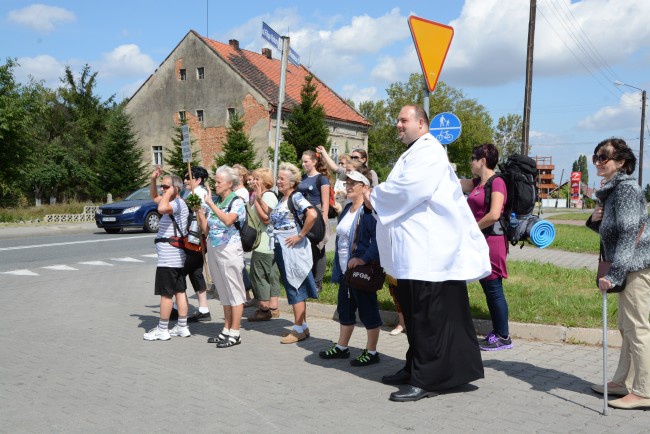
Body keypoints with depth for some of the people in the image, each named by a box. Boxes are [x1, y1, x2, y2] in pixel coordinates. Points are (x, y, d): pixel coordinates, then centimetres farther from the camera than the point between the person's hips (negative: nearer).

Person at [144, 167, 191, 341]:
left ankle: (162, 330, 4)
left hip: (168, 258, -10)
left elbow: (161, 208, -37)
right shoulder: (174, 203, 17)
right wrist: (153, 179, 13)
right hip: (177, 257, 10)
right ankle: (182, 327, 16)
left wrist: (169, 192, -20)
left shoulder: (178, 204, -15)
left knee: (166, 294, -3)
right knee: (180, 291, 11)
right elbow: (154, 197, 28)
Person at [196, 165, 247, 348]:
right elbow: (206, 229, 10)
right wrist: (198, 210, -1)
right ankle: (226, 330, 22)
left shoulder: (236, 201, -8)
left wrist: (210, 203, -23)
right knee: (223, 292, 14)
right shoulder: (214, 201, 10)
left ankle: (235, 333, 5)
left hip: (229, 249, -7)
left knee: (234, 291, 0)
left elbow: (228, 220, -28)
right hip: (213, 249, 7)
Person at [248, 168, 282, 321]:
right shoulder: (265, 195, 18)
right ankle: (273, 308, 18)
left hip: (263, 245, -11)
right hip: (269, 244, 11)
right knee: (271, 275, 12)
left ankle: (264, 308, 1)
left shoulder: (268, 195, -14)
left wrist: (257, 200, -20)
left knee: (258, 274, -4)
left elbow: (266, 218, -22)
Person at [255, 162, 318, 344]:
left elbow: (312, 214, -28)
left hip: (292, 249, -9)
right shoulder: (282, 199, 13)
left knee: (295, 288, -1)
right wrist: (260, 199, 14)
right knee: (292, 288, 14)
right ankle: (302, 326, 23)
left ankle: (299, 329, 8)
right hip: (281, 249, 9)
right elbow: (272, 216, 19)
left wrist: (301, 235, -22)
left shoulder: (296, 197, -14)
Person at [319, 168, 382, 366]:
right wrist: (339, 267, 19)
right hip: (345, 270, 9)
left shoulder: (370, 210, -16)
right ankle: (342, 347, 30)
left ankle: (371, 352, 12)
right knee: (345, 309, 17)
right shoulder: (346, 210, 14)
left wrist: (364, 259, -30)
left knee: (368, 311, 2)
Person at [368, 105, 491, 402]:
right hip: (415, 250, 10)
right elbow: (401, 192, 23)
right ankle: (415, 368, 25)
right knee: (414, 313, 15)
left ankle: (427, 380, 0)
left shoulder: (428, 152, -10)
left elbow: (409, 189, -22)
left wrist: (375, 197, -7)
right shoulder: (413, 153, 22)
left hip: (429, 251, -10)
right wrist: (378, 197, 4)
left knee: (429, 315, -6)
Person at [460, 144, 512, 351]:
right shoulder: (477, 182, 14)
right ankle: (497, 332, 22)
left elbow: (494, 215, -22)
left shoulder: (497, 182, -13)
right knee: (488, 289, 13)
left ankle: (504, 337, 6)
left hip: (492, 240, -9)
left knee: (494, 289, -3)